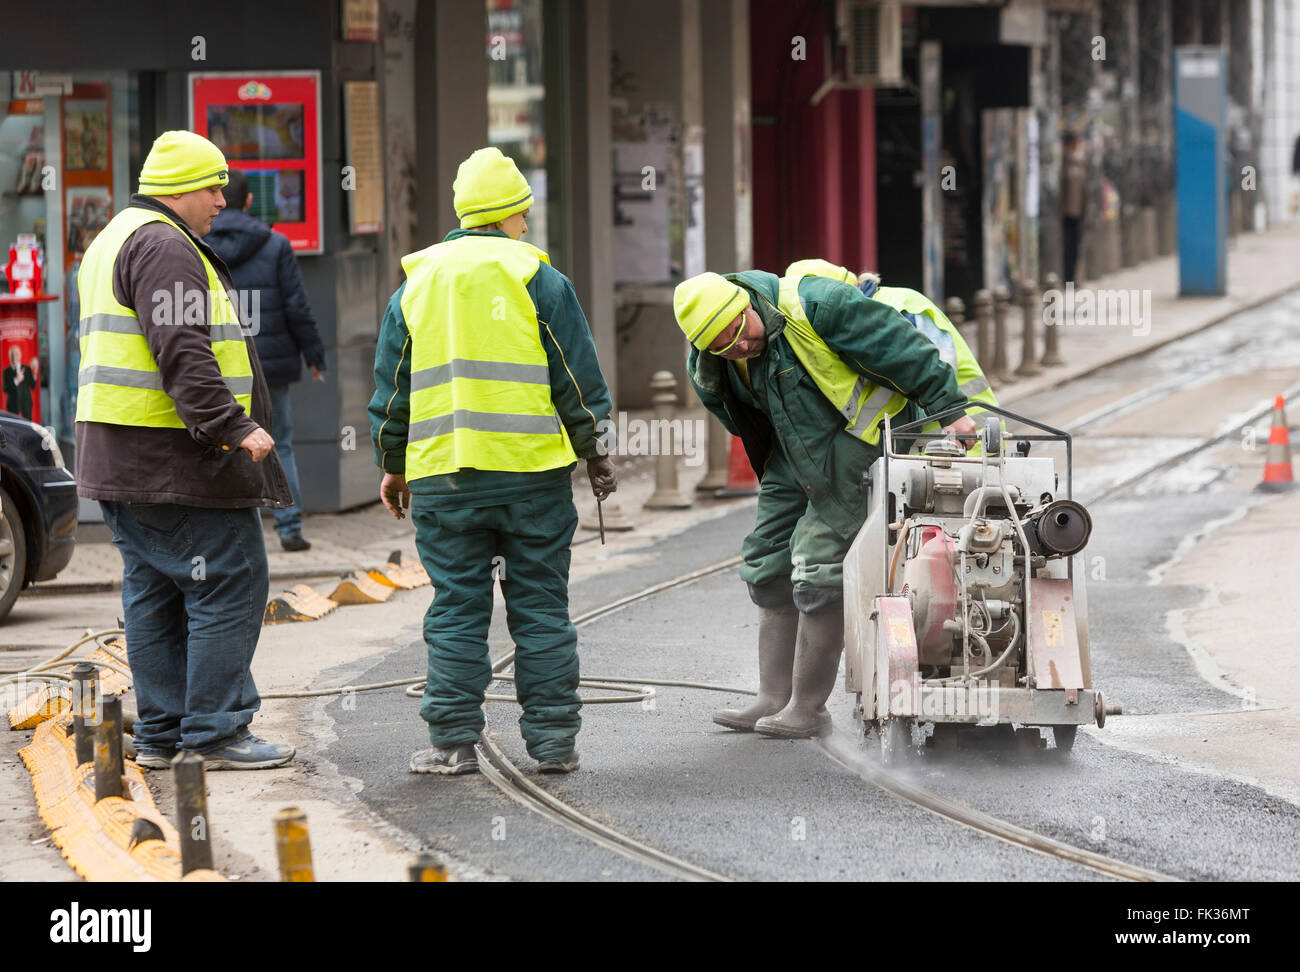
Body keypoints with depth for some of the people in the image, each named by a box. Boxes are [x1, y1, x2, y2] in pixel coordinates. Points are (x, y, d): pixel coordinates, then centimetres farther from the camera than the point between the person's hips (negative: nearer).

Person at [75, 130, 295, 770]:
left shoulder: (114, 241, 22)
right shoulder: (164, 248, -14)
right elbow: (183, 354, -24)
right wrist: (233, 425, -24)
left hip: (122, 466, 11)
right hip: (171, 459, -11)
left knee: (155, 594, 13)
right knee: (229, 585, -6)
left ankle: (160, 735, 16)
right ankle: (216, 733, -5)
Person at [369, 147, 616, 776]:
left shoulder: (414, 287, 10)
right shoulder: (539, 281, -1)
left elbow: (390, 389, 14)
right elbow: (579, 381, -1)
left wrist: (392, 467, 23)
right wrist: (596, 456, 10)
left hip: (442, 478, 2)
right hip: (533, 467, -2)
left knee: (456, 610, 5)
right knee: (540, 607, 5)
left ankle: (453, 741, 3)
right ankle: (553, 741, 7)